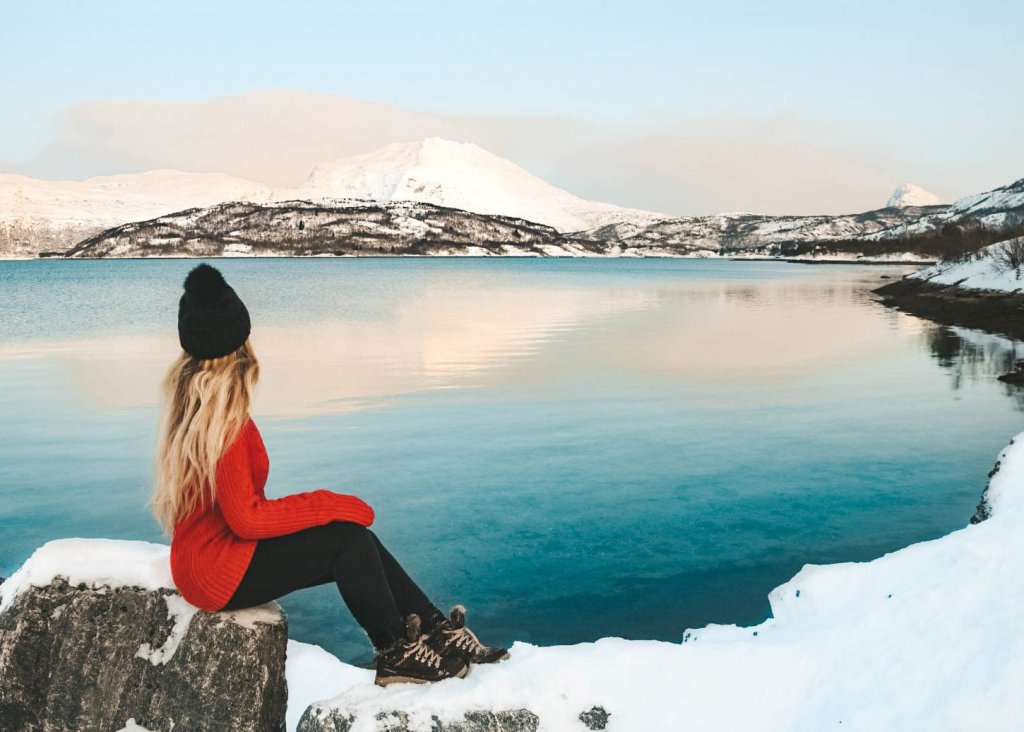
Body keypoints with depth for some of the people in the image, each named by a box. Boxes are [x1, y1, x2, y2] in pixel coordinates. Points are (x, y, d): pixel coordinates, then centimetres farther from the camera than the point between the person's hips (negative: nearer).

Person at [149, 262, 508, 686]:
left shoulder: (187, 397, 3)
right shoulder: (223, 420, -26)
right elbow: (245, 519, -24)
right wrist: (329, 505, -18)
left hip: (204, 553, 9)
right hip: (220, 569, -9)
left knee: (355, 540, 2)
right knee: (348, 537, -12)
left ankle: (436, 629, 7)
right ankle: (396, 654, 4)